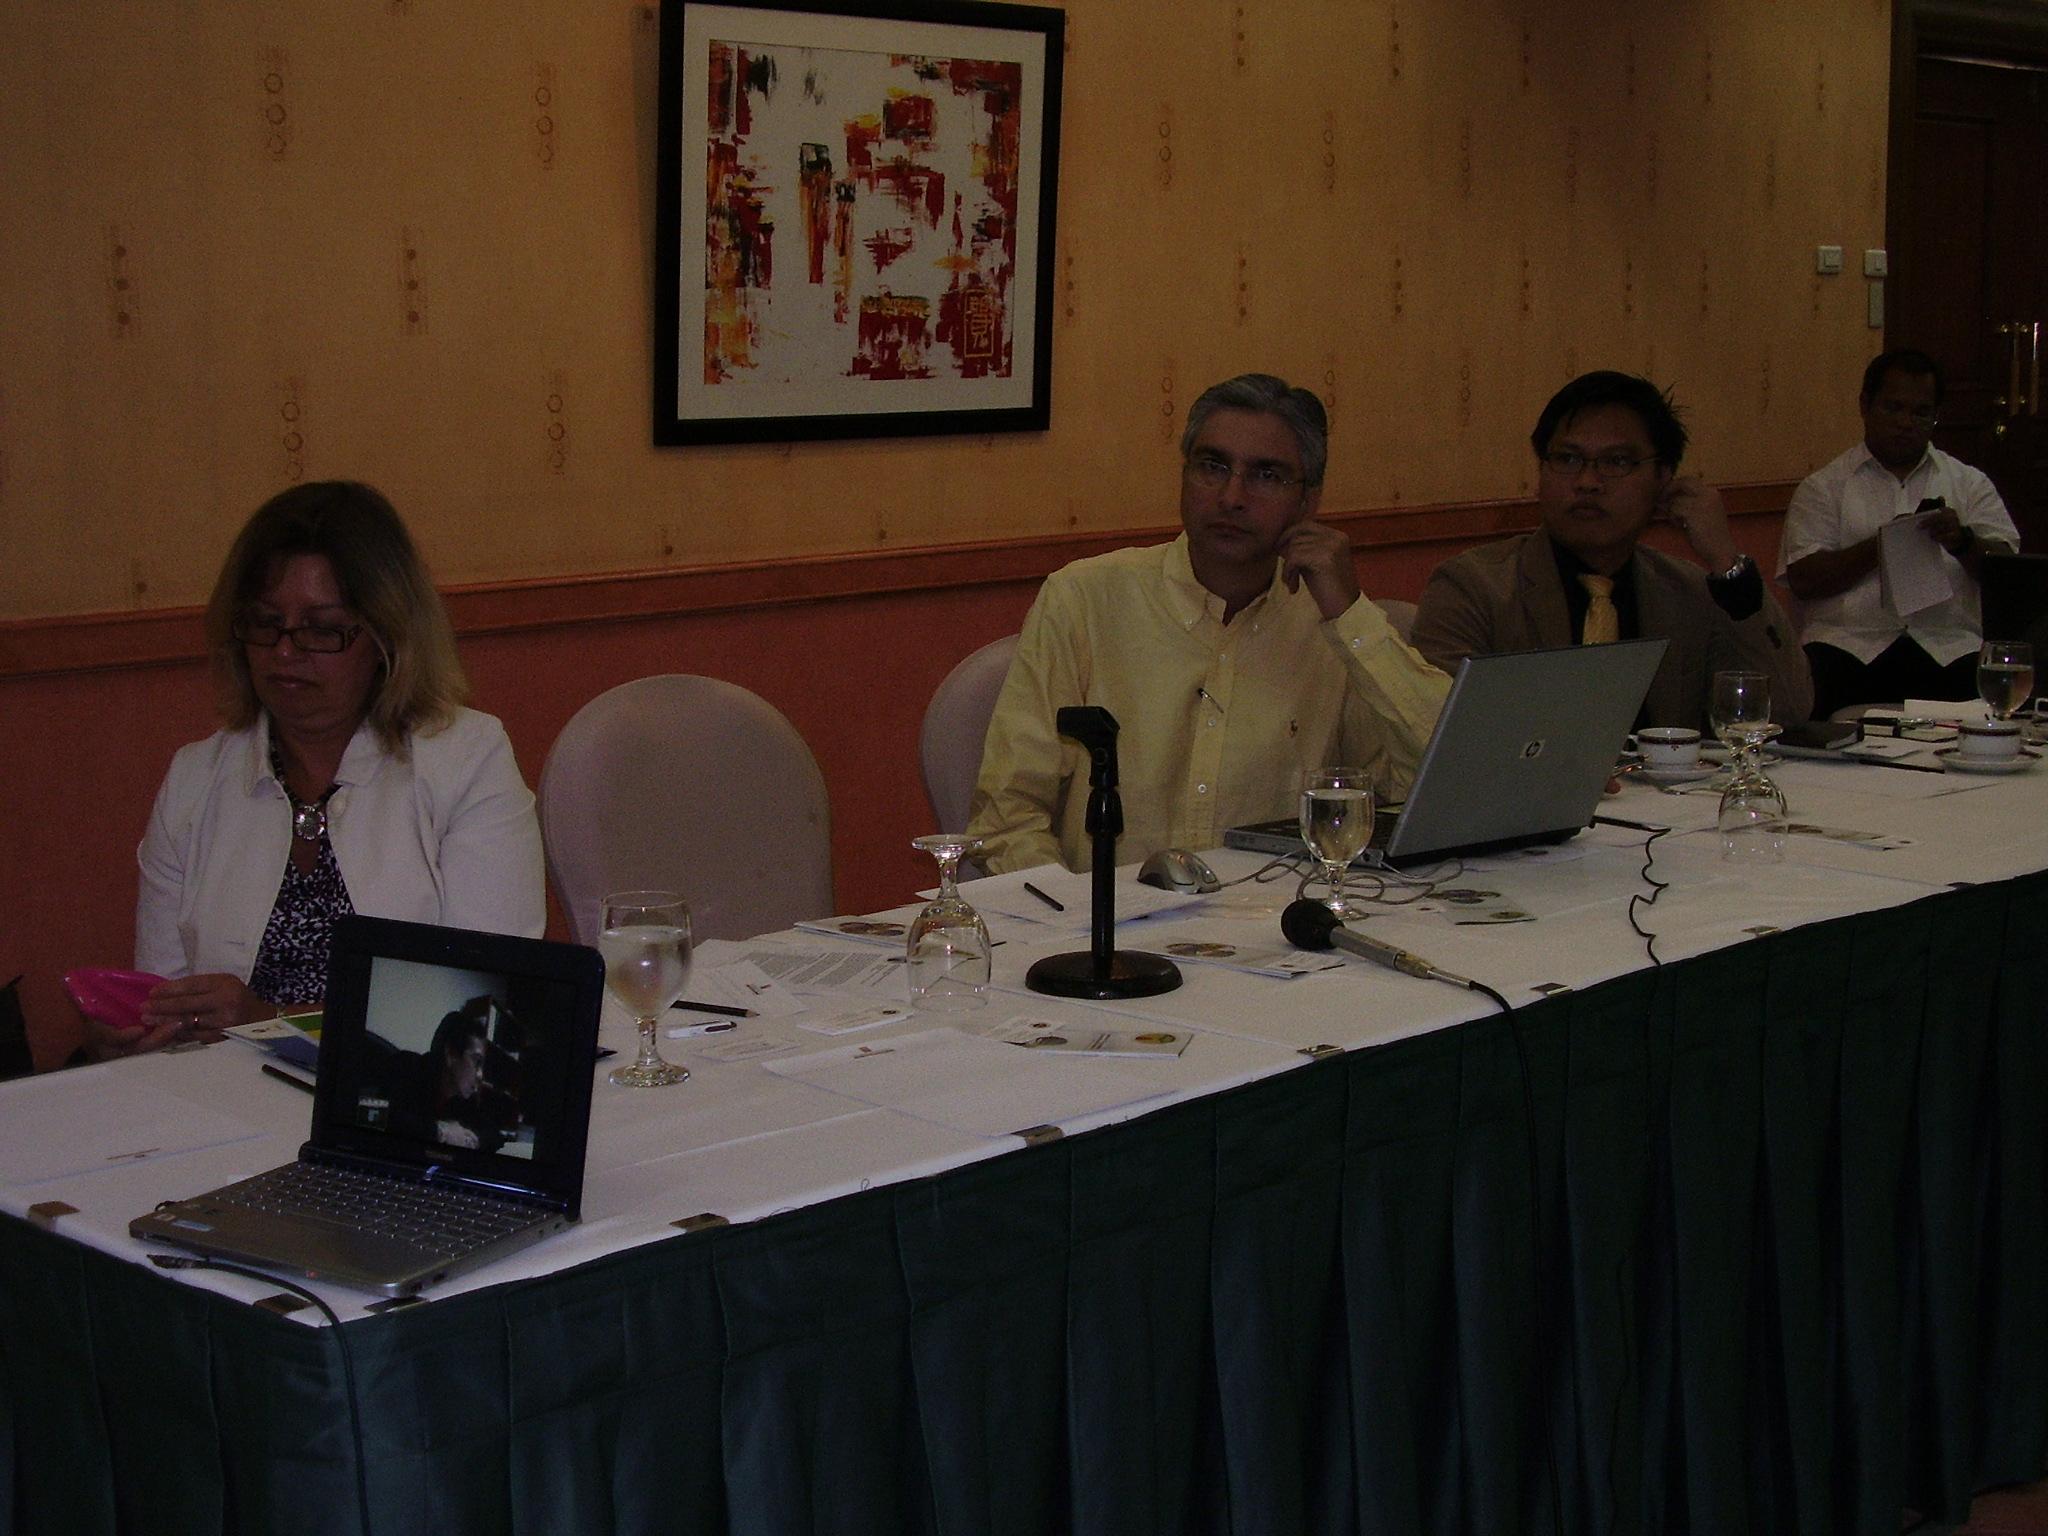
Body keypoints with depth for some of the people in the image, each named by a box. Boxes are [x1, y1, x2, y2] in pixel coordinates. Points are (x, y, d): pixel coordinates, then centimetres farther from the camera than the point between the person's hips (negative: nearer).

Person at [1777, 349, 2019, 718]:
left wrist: (1963, 543, -11)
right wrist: (1882, 544, -9)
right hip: (1851, 644, -1)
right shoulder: (1823, 487, 13)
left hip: (1948, 649, 1)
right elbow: (1802, 579, 1)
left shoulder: (1970, 483, 19)